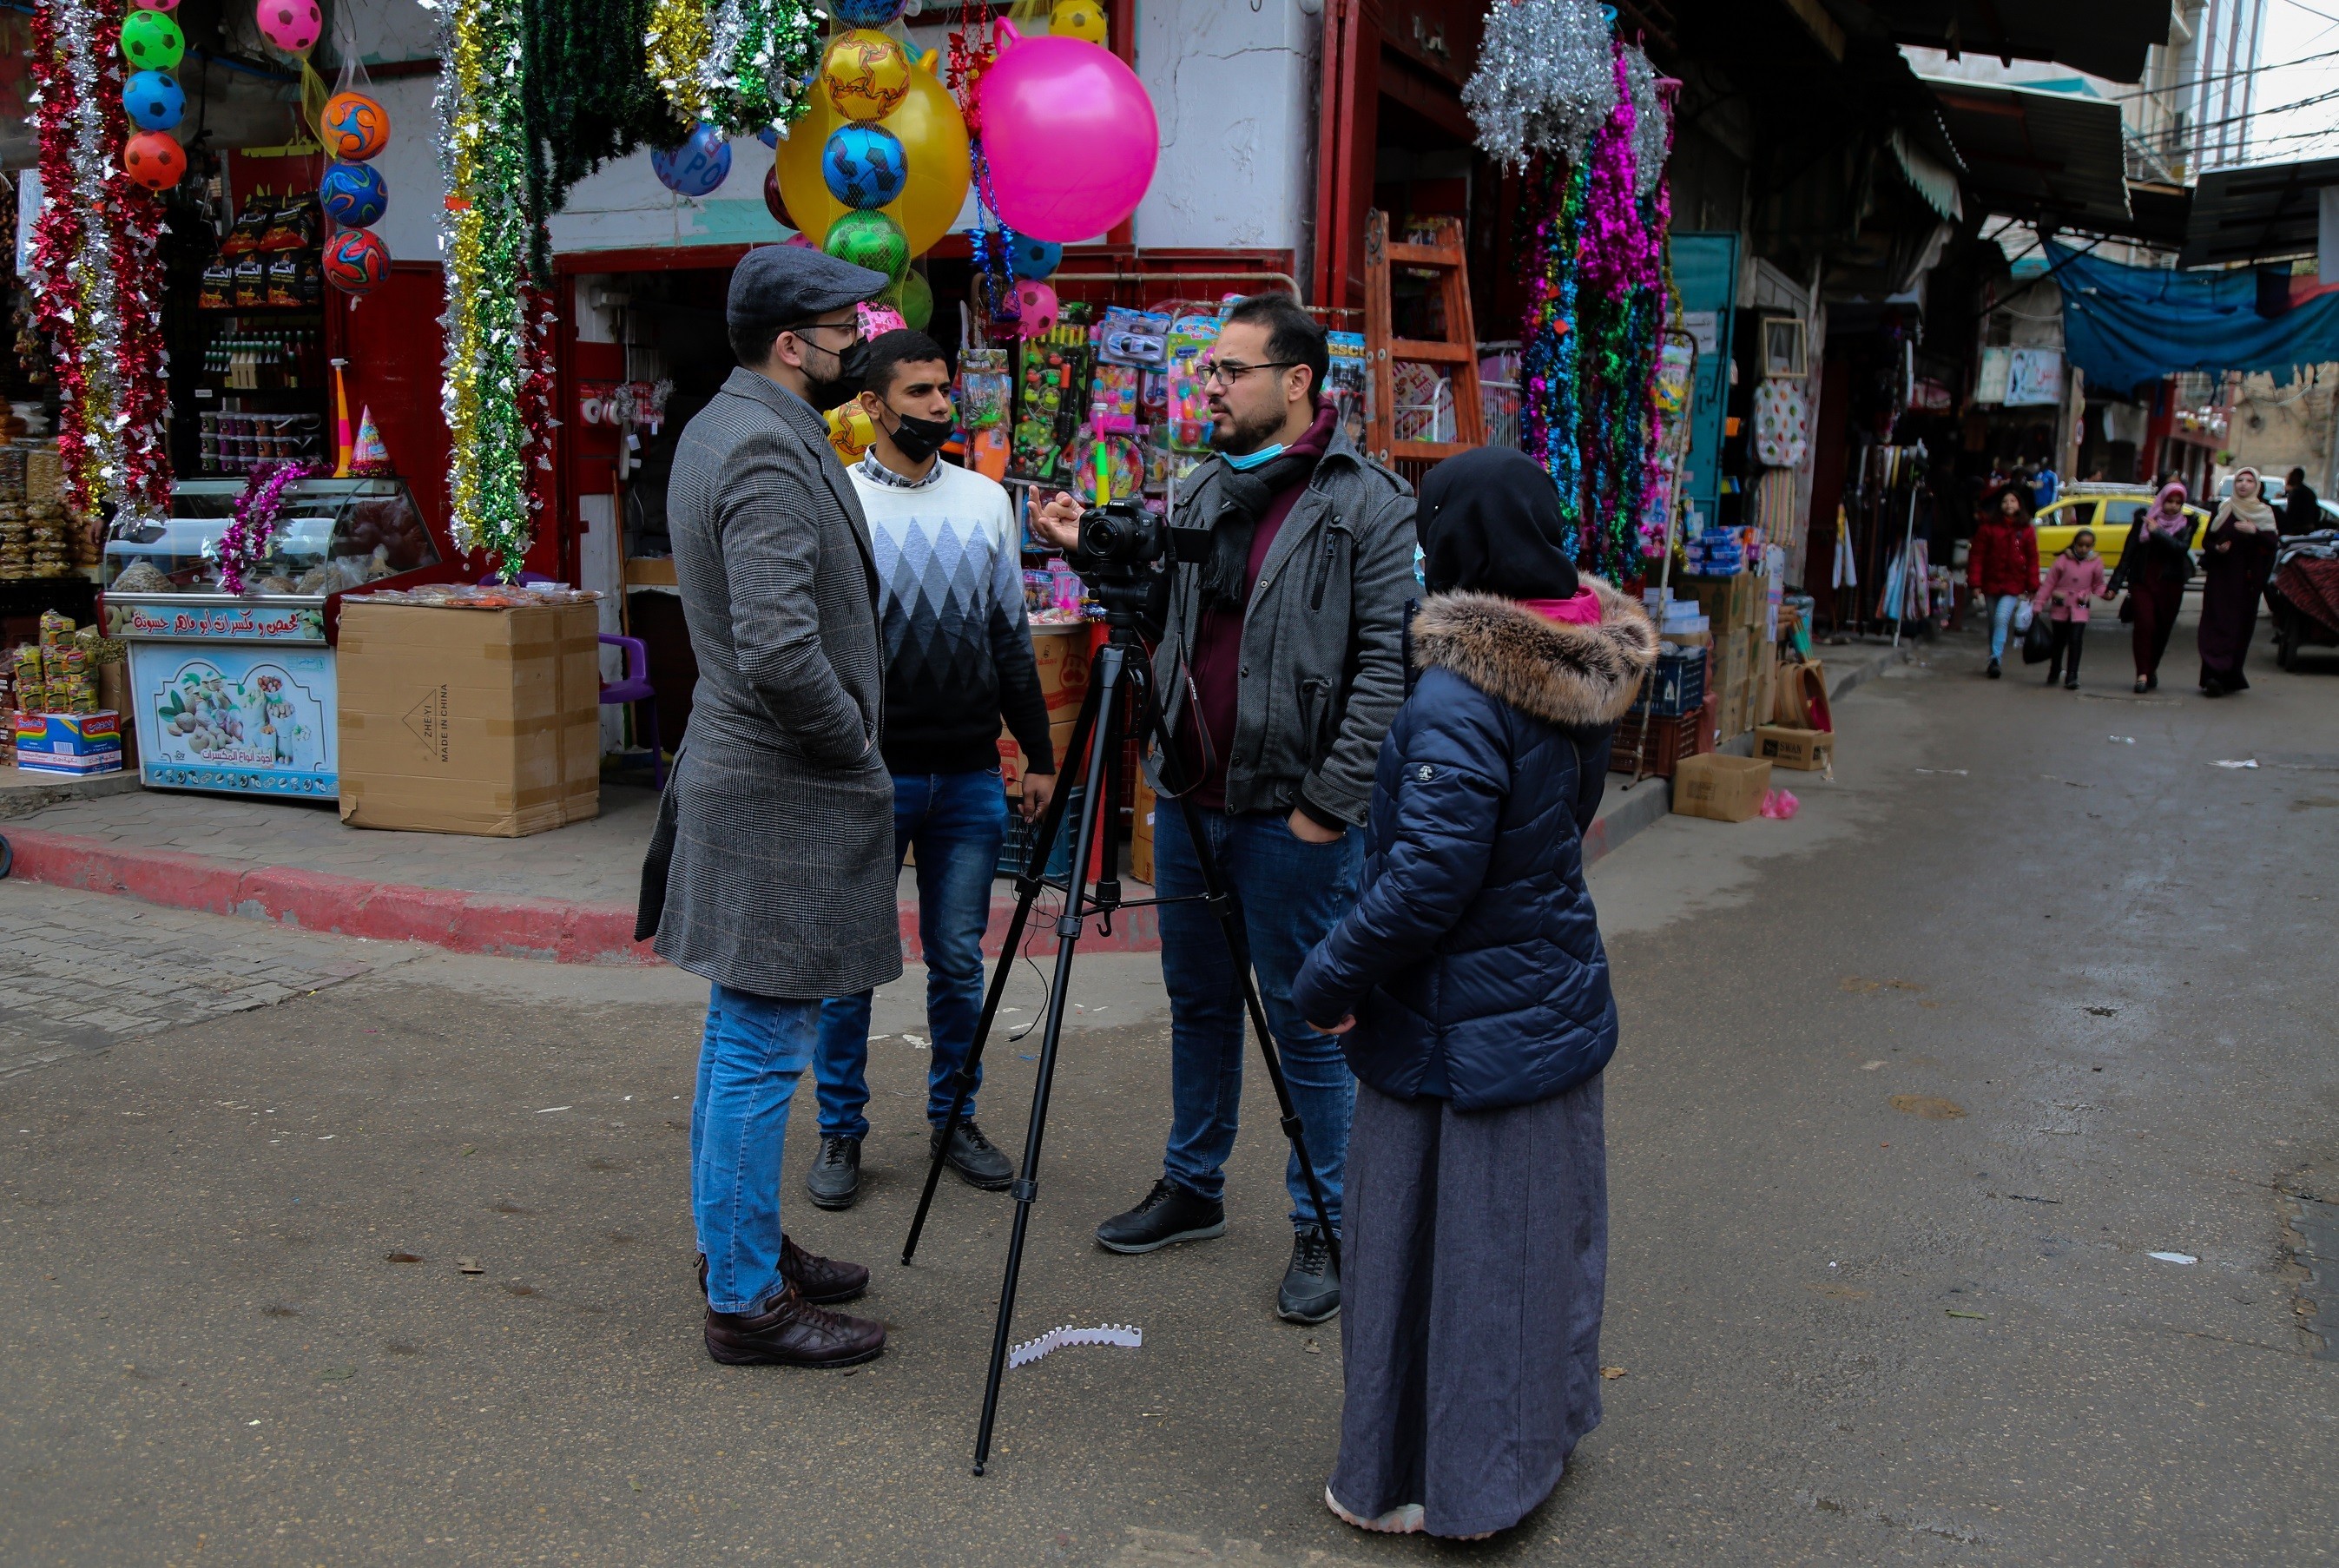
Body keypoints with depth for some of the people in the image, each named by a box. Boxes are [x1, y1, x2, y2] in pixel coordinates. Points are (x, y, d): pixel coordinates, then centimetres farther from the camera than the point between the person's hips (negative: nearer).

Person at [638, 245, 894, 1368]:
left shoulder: (714, 428, 13)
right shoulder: (768, 451, -20)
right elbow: (781, 654, -29)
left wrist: (847, 741, 17)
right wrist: (857, 743, -13)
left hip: (736, 771, 11)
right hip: (781, 794, -11)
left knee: (742, 1034, 19)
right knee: (762, 1047, -1)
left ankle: (741, 1246, 34)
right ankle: (747, 1301, 11)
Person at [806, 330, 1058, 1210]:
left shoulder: (986, 500, 9)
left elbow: (1012, 638, 13)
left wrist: (1039, 756, 11)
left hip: (970, 776, 3)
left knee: (959, 961, 10)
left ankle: (954, 1118, 26)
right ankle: (840, 1131, 20)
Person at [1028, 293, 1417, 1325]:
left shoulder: (1367, 504, -10)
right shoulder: (1199, 490, 11)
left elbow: (1389, 663, -15)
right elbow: (1157, 609, 21)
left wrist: (1333, 796, -18)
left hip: (1295, 814, -7)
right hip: (1189, 800, 7)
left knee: (1305, 1020, 3)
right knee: (1198, 1002, 18)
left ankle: (1324, 1229, 18)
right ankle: (1191, 1189, 35)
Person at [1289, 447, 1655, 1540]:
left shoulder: (1457, 701, -25)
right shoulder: (1583, 672, 2)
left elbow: (1427, 882, -25)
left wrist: (1330, 982, -11)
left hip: (1461, 1029, -8)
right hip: (1559, 999, 8)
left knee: (1438, 1243, 6)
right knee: (1539, 1229, 21)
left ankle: (1427, 1484, 21)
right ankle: (1539, 1435, 39)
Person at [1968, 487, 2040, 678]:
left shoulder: (2026, 530, 2)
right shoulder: (1988, 527, 0)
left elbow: (2032, 560, 5)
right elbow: (1977, 556, -1)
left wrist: (2032, 588, 2)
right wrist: (1975, 584, -6)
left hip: (2013, 586, -2)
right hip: (1991, 584, 2)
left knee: (2001, 618, -21)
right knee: (1994, 623, 12)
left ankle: (1995, 659, -20)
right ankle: (1994, 660, 25)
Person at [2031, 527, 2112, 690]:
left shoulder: (2096, 562, -2)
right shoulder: (2063, 560, -5)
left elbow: (2098, 585, 8)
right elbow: (2049, 583, -3)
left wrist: (2106, 592, -13)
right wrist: (2038, 604, -4)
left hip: (2080, 609, 0)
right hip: (2060, 606, 1)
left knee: (2075, 640, -13)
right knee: (2059, 641, 12)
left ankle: (2071, 677, -8)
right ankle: (2054, 673, 31)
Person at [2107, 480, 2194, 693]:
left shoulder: (2185, 524, 5)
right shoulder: (2144, 519, 4)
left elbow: (2182, 548, -13)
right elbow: (2128, 552, 4)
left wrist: (2158, 532, -16)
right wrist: (2115, 584, 0)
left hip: (2170, 585, 1)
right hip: (2142, 582, -1)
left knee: (2162, 630, 6)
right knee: (2145, 625, -15)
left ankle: (2151, 670, 24)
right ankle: (2142, 674, -15)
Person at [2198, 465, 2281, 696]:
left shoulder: (2265, 512, 6)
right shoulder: (2222, 510, 8)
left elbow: (2273, 542, -6)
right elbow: (2208, 540, 9)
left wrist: (2255, 532, -23)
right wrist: (2216, 548, -13)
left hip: (2248, 580, 1)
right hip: (2221, 576, -1)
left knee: (2242, 627, 2)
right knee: (2218, 624, -10)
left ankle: (2230, 675, 10)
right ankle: (2215, 674, -19)